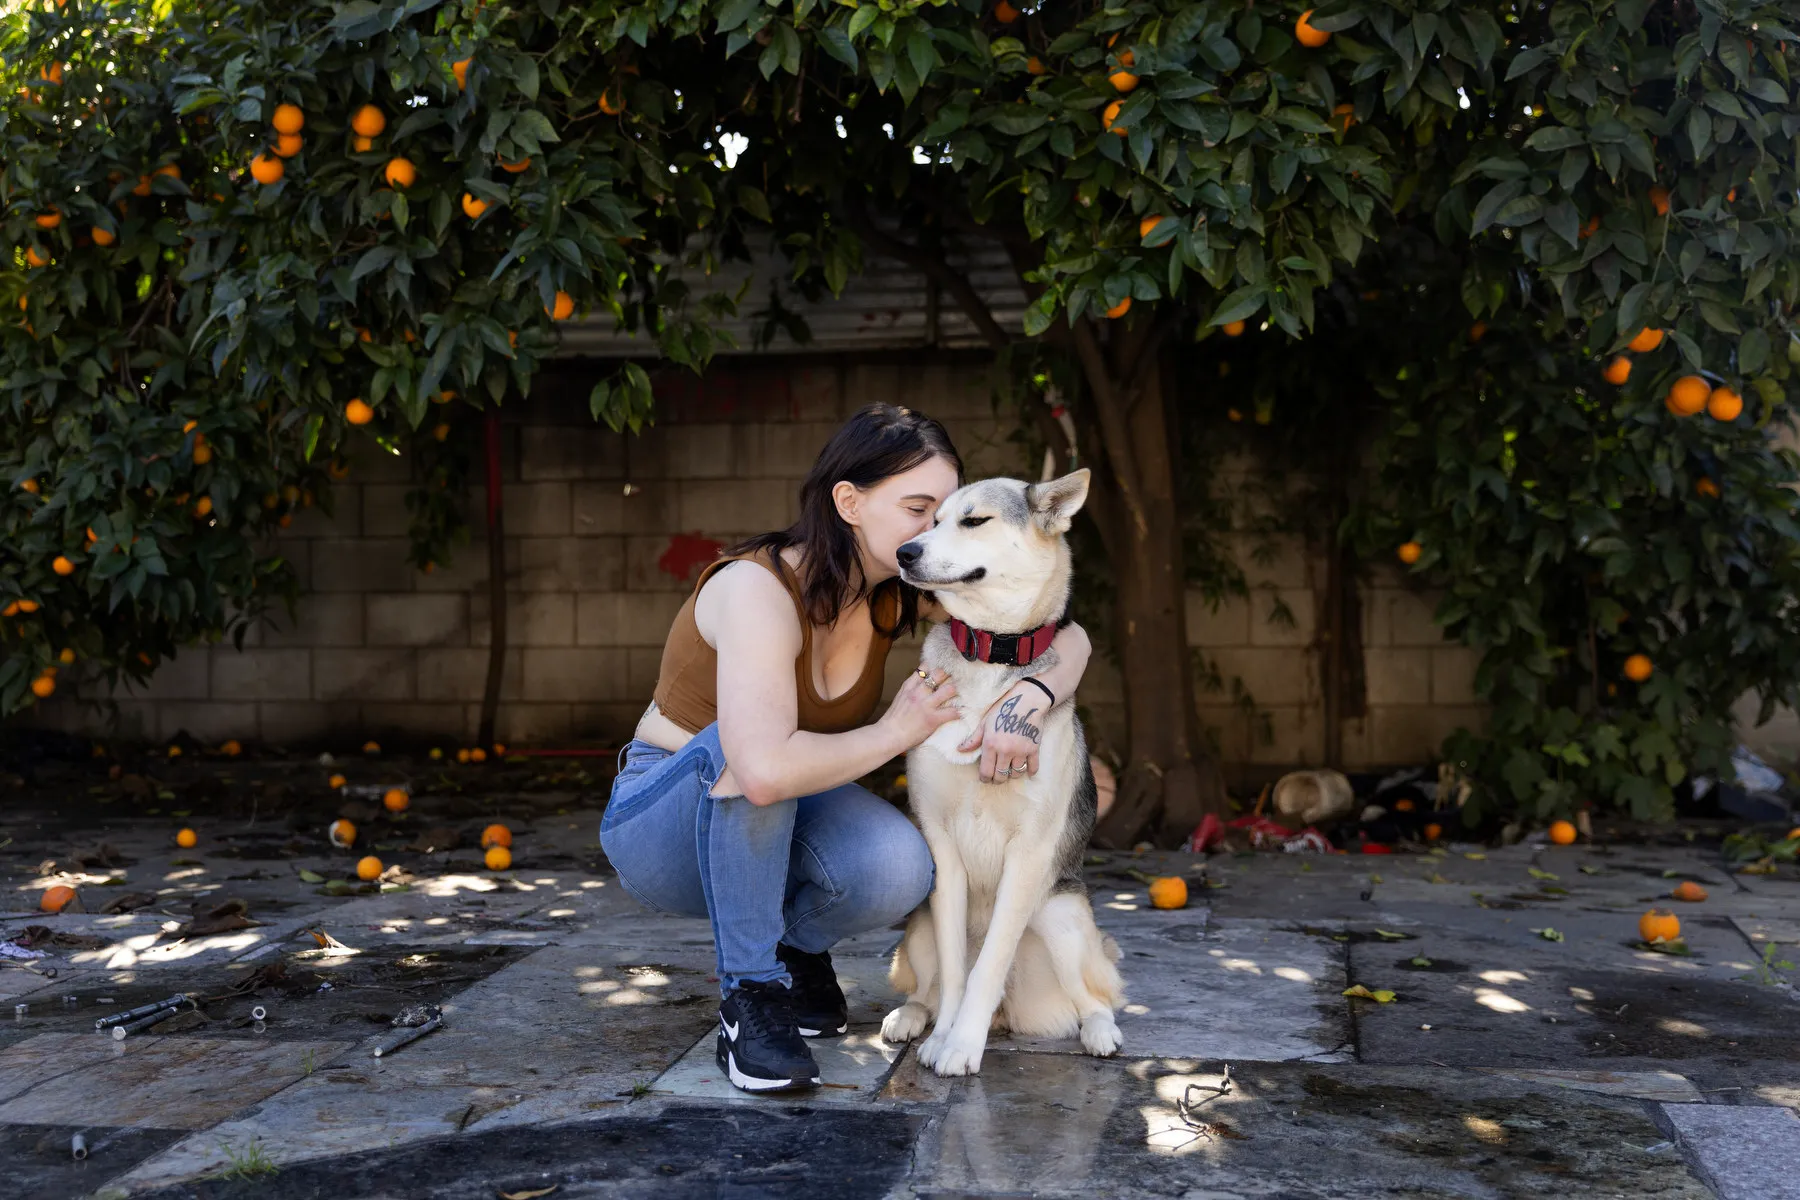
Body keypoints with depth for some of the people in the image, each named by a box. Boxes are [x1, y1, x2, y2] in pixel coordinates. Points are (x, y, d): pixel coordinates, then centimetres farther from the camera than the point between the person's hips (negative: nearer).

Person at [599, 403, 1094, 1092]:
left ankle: (796, 949, 5)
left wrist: (1026, 699, -29)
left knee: (898, 868, -28)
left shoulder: (903, 590, -9)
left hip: (767, 831, 5)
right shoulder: (758, 587, -29)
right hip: (658, 825, -5)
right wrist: (895, 732, -28)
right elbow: (764, 769, -44)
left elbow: (1067, 636, -6)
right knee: (750, 741, -38)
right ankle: (747, 999, -24)